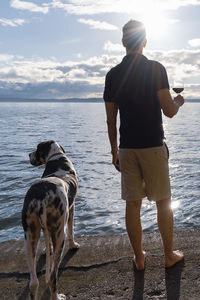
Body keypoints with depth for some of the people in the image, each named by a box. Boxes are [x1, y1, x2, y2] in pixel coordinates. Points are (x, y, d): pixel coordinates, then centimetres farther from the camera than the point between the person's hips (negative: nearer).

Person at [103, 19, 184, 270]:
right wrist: (178, 102, 13)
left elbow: (111, 120, 5)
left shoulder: (113, 75, 3)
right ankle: (169, 255, 21)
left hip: (127, 148, 3)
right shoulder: (155, 69, -7)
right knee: (163, 203, 10)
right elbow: (169, 111, -10)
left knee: (132, 204, 9)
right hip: (153, 146, -3)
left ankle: (139, 258, 19)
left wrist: (114, 151, 14)